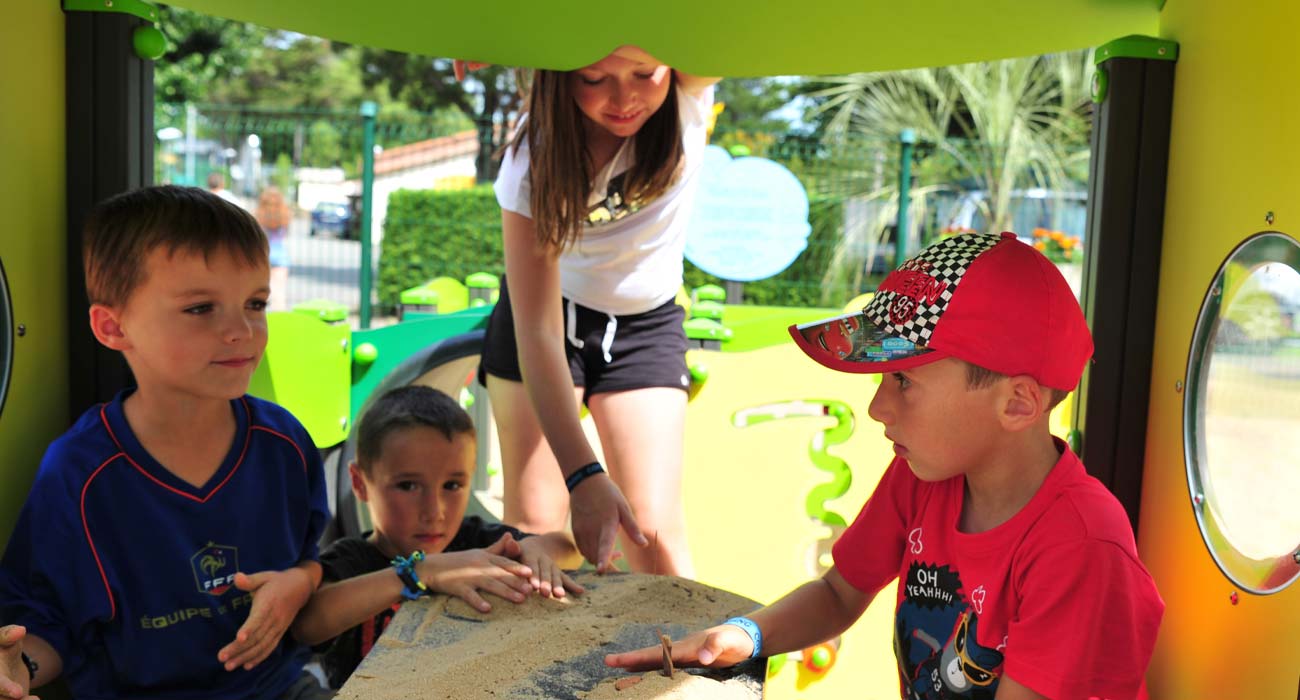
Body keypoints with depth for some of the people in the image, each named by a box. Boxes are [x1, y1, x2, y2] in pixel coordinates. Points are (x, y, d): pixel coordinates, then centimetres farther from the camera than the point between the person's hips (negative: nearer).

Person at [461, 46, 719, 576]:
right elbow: (537, 329, -32)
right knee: (532, 528, -6)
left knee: (656, 533, -8)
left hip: (646, 323, 1)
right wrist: (582, 473, -41)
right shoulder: (534, 159, -28)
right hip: (547, 314, -1)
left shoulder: (690, 90, -22)